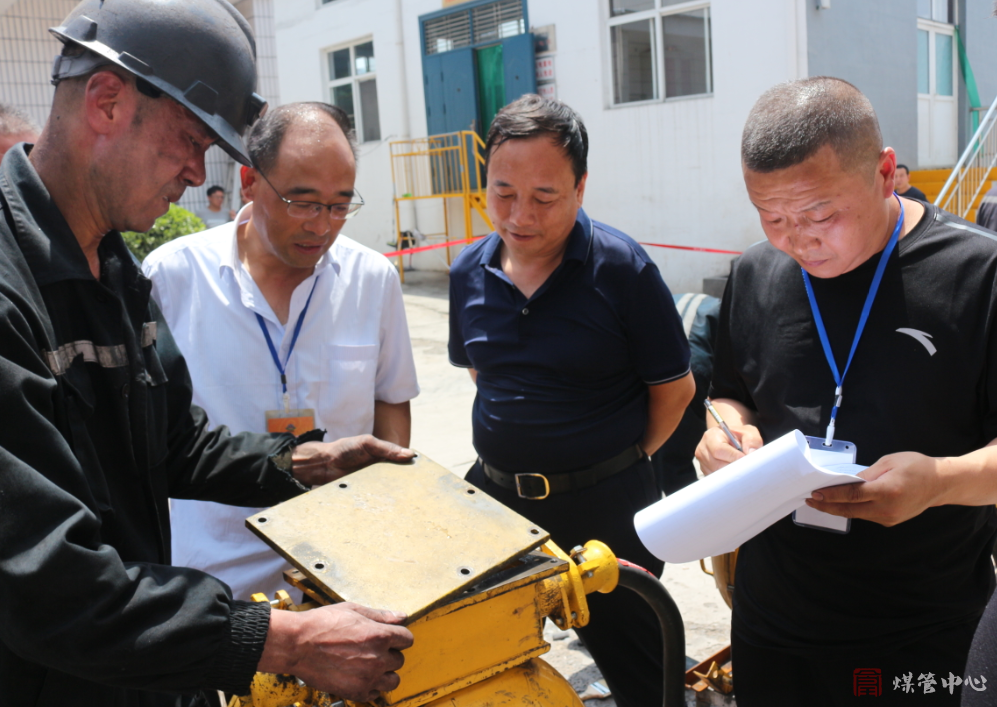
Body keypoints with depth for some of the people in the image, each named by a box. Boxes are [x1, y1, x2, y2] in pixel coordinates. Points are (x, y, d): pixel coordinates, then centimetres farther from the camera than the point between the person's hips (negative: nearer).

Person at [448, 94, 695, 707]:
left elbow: (675, 387, -7)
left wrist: (624, 461, 2)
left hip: (604, 506, -4)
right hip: (495, 493, 5)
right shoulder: (470, 272, -1)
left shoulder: (622, 267, -16)